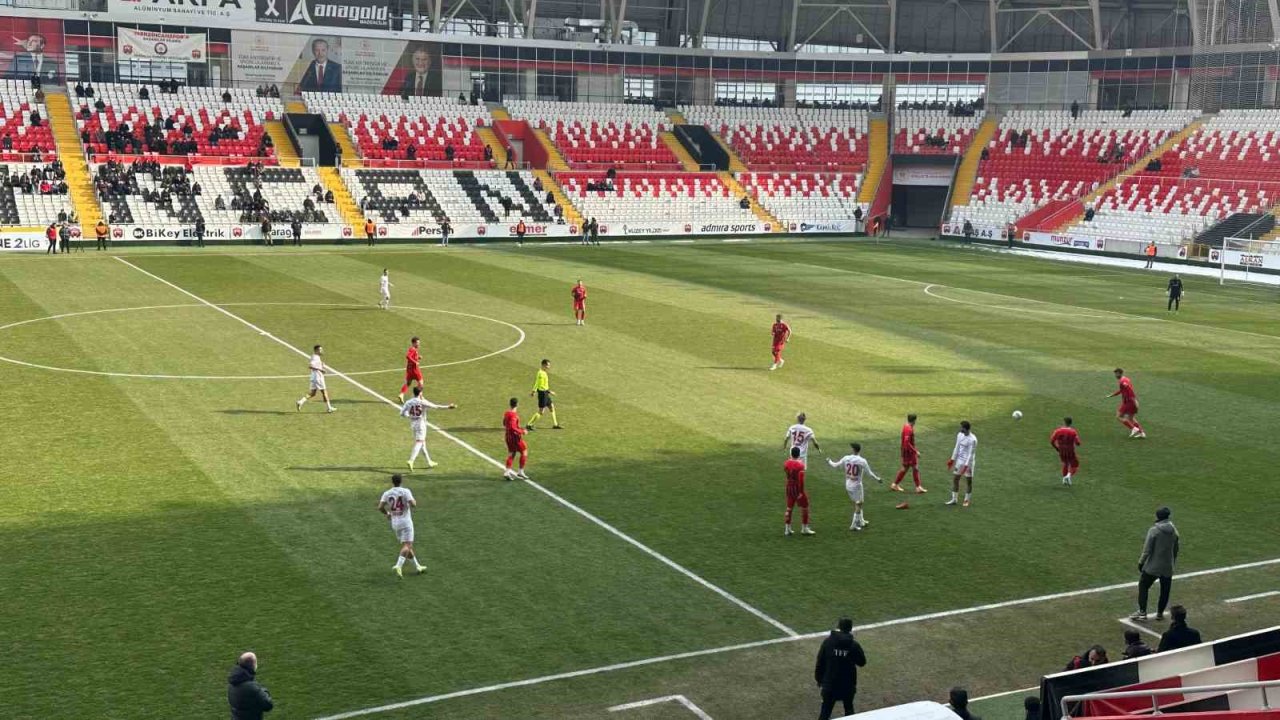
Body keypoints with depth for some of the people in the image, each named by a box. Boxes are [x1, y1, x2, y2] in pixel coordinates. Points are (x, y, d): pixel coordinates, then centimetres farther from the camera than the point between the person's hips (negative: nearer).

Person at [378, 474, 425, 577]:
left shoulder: (387, 493, 4)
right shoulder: (405, 491, -8)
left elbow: (380, 507, -4)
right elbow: (413, 504, -18)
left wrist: (387, 514, 15)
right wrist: (414, 501, 6)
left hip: (394, 523, 5)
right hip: (405, 522, -5)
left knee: (407, 545, 16)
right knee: (407, 546, -9)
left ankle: (417, 566, 23)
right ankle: (398, 566, -29)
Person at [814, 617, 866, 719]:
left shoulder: (828, 641, -9)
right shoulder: (854, 645, -12)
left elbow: (820, 662, -4)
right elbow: (862, 662, 0)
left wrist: (819, 679, 9)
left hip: (830, 684, 0)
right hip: (848, 685, 0)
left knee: (825, 711, 8)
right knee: (849, 709, 20)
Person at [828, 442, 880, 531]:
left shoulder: (846, 458, -6)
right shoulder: (862, 461, -16)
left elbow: (836, 465, 6)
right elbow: (869, 473, -10)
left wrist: (829, 462, 26)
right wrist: (877, 478, 6)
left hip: (848, 485, 5)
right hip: (857, 485, -5)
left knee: (856, 504, 21)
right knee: (858, 505, 6)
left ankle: (861, 522, 32)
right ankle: (854, 525, 6)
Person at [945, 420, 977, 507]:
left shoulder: (972, 439, -21)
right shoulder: (960, 435, 2)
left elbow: (971, 453, -21)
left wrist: (966, 466, -24)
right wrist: (952, 460, 13)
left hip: (968, 462, -7)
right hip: (959, 461, 7)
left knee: (968, 481, 3)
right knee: (955, 479, 8)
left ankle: (967, 500, 16)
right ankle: (954, 499, 18)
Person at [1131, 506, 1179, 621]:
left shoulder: (1153, 530, -15)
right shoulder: (1174, 531, 1)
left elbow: (1147, 550, -14)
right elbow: (1175, 550, 11)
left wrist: (1141, 562, -3)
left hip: (1153, 566, -4)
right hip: (1168, 567, 4)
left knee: (1143, 586, 8)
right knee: (1165, 590, 15)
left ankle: (1142, 612, 2)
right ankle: (1160, 613, 21)